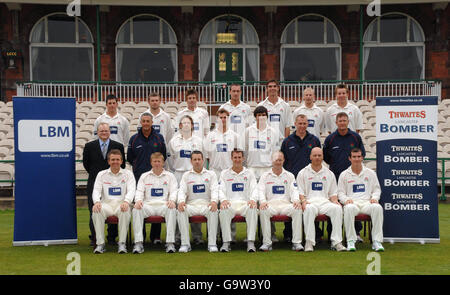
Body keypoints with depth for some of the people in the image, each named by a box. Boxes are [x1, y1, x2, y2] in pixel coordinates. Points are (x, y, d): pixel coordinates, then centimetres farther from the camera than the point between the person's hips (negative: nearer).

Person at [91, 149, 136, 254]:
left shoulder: (128, 174, 12)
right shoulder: (102, 174, 16)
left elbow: (131, 190, -2)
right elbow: (96, 190, 5)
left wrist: (126, 201, -25)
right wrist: (97, 201, -19)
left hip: (121, 204, -1)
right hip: (106, 203, 1)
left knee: (125, 211, -37)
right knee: (96, 211, -32)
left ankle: (122, 243, -29)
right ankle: (100, 243, -26)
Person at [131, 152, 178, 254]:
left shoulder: (170, 176, 17)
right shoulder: (144, 176, 21)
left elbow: (174, 191, 7)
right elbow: (139, 190, 11)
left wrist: (172, 200, -15)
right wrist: (138, 200, -12)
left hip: (164, 205, -1)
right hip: (148, 205, 1)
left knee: (172, 209, -36)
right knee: (136, 210, -31)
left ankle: (170, 243, -34)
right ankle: (138, 243, -32)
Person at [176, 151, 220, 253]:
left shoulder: (211, 174, 15)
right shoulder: (186, 175, 18)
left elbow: (215, 190, 3)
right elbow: (182, 190, 6)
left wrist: (214, 201, -20)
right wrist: (181, 201, -18)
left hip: (206, 204, -1)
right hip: (191, 205, 1)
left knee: (214, 210, -36)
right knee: (181, 210, -32)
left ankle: (212, 243, -32)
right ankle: (185, 243, -30)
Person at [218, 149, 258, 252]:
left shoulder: (249, 173, 18)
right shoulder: (225, 173, 18)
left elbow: (254, 189, 8)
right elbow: (221, 189, 7)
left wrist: (252, 199, -16)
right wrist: (223, 200, -16)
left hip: (245, 203, 0)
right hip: (230, 203, 0)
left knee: (253, 209, -35)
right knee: (223, 211, -36)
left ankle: (251, 242, -34)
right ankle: (226, 242, -30)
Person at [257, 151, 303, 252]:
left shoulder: (289, 175, 21)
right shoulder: (265, 176, 17)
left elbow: (294, 190, 10)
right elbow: (261, 190, 5)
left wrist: (296, 200, -13)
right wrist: (263, 201, -17)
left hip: (286, 204, 1)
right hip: (271, 204, -1)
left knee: (297, 209, -32)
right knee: (263, 210, -36)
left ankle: (297, 242, -29)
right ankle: (267, 243, -30)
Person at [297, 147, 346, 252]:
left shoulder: (329, 173, 22)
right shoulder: (303, 173, 15)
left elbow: (333, 192, 20)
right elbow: (300, 192, 7)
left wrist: (335, 201, -1)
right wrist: (303, 201, -13)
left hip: (325, 201, 2)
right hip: (310, 202, -2)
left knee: (337, 208, -31)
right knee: (309, 209, -39)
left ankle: (336, 241, -31)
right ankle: (309, 242, -37)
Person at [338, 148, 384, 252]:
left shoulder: (370, 173, 19)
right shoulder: (344, 175, 15)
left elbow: (377, 189, 20)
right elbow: (340, 192, 12)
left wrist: (374, 197, -2)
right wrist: (346, 199, -9)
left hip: (367, 202, 1)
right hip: (352, 202, -1)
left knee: (377, 207, -34)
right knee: (349, 208, -39)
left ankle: (376, 241, -29)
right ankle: (351, 241, -32)